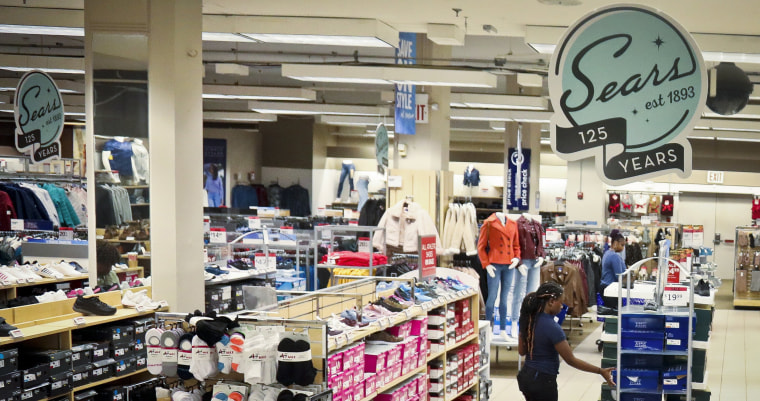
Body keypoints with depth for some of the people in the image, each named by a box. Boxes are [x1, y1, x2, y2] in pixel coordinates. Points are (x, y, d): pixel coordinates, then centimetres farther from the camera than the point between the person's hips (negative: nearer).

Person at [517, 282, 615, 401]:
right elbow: (571, 360, -18)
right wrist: (601, 371, -14)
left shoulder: (528, 319, 0)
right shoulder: (552, 328, -23)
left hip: (525, 376, 8)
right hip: (542, 381, -8)